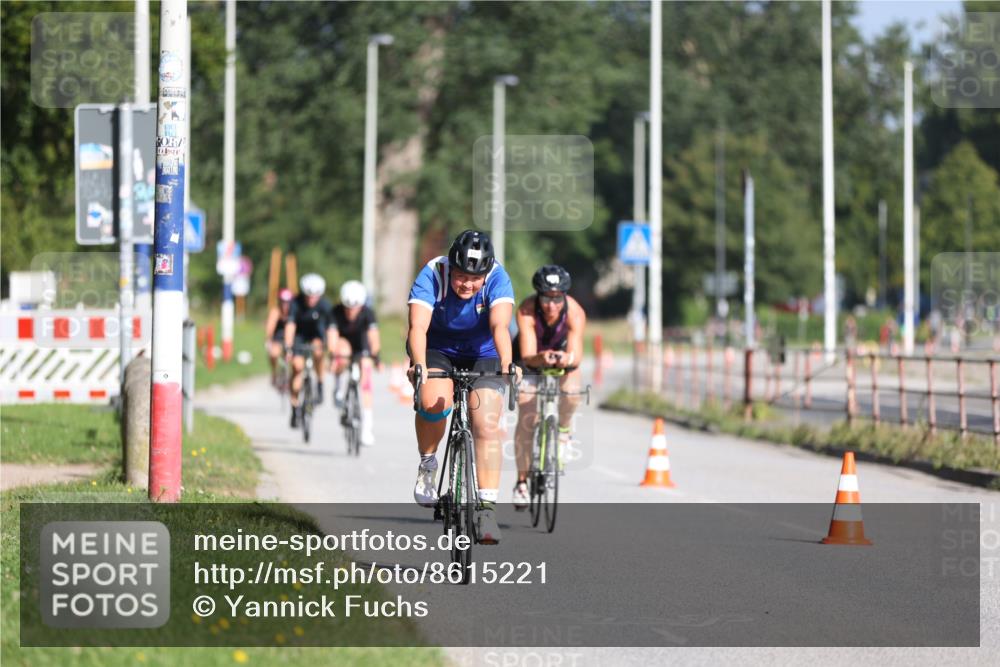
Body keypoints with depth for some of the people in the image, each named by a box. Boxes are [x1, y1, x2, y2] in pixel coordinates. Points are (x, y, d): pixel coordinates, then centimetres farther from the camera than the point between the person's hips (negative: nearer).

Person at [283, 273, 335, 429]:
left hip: (317, 335, 0)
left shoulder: (325, 305, -25)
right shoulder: (296, 303, -27)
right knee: (297, 366, -11)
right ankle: (295, 406, 1)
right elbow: (290, 325, -32)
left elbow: (330, 328, -29)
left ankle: (320, 384, -13)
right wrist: (288, 348, -42)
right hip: (299, 335, 0)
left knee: (317, 349, -33)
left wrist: (332, 350, -38)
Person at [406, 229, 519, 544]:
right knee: (433, 401, -31)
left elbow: (500, 325, -35)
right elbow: (418, 327, -35)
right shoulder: (432, 276, -24)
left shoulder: (497, 279, -22)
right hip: (437, 351, -1)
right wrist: (418, 366, -53)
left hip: (482, 355, 1)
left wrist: (506, 363, -54)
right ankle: (427, 464, -4)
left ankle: (487, 507, -13)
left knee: (486, 424, -17)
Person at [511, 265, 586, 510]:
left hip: (561, 355, 1)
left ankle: (563, 429, 2)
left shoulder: (575, 312, -32)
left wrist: (567, 359, -64)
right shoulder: (527, 310, -34)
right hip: (532, 359, -1)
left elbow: (576, 355, -41)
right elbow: (527, 356, -41)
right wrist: (541, 359, -63)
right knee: (527, 418, -15)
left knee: (571, 393, -31)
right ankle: (522, 481, 0)